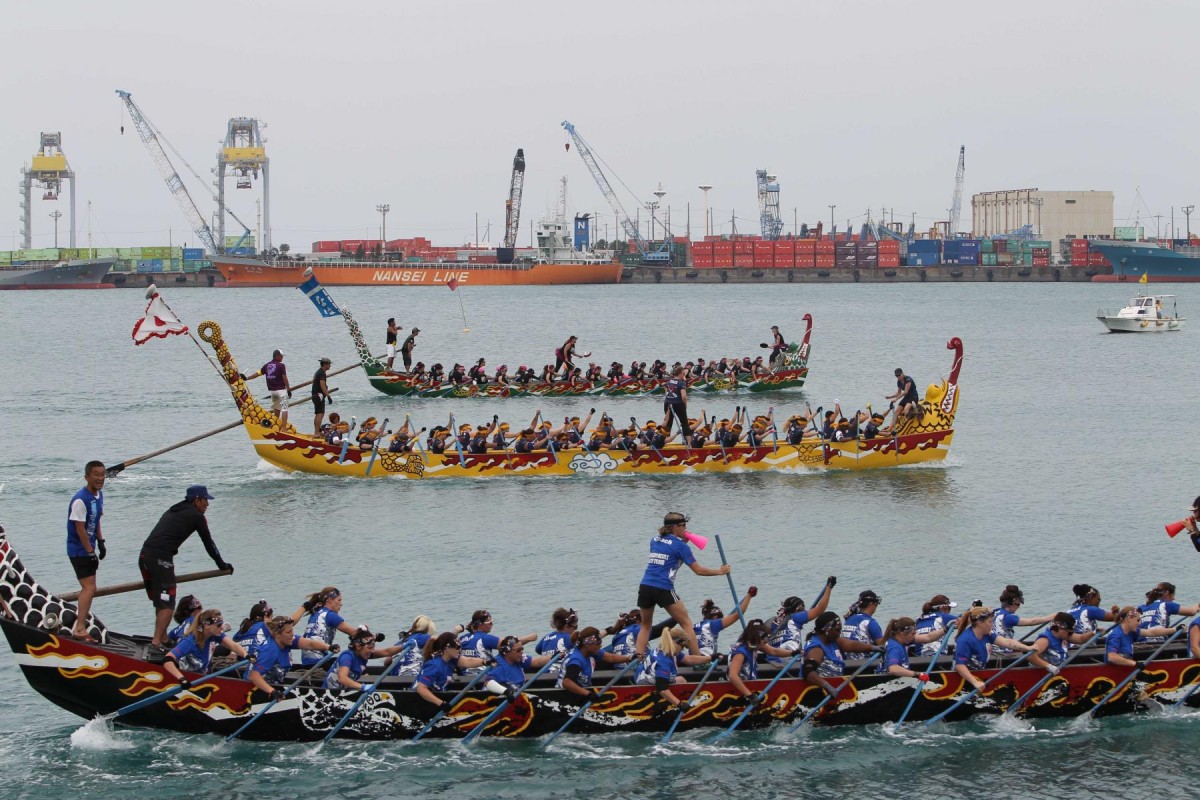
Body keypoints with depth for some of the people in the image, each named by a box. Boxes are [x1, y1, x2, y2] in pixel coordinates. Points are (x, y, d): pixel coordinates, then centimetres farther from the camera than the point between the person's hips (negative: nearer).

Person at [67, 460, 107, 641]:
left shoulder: (99, 494, 6)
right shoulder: (80, 500, -23)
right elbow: (80, 529, -22)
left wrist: (100, 542, 13)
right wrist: (91, 552, -19)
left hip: (88, 548, 10)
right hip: (79, 550, -10)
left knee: (88, 588, 16)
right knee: (89, 588, -15)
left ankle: (80, 624, 26)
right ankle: (79, 629, -14)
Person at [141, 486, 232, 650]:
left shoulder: (172, 511, 29)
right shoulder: (196, 516, 5)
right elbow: (209, 544, 11)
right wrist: (223, 565, 24)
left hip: (144, 554, 8)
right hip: (161, 558, -8)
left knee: (160, 601, 19)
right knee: (167, 603, -8)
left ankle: (162, 637, 23)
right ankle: (156, 642, -15)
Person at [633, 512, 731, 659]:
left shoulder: (655, 540, 15)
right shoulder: (680, 545, -1)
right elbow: (699, 570, 0)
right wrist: (720, 571, 13)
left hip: (645, 587, 5)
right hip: (663, 590, -5)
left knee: (645, 626, 18)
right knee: (686, 624, 5)